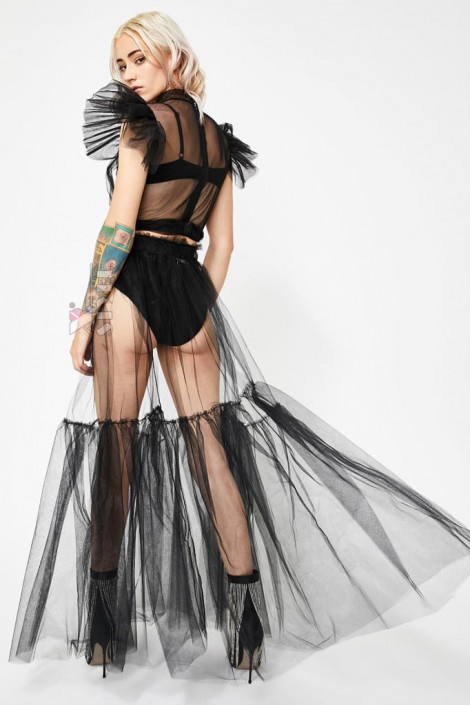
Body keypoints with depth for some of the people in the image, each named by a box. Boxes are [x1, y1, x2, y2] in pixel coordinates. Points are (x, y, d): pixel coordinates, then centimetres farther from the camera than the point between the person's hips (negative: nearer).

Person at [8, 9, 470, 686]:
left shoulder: (140, 123, -3)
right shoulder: (218, 139, 16)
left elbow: (119, 226, -12)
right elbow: (222, 244, 14)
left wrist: (87, 313, -9)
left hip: (131, 288, -5)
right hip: (191, 292, 5)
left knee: (114, 450, 3)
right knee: (210, 446, 5)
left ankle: (102, 619, 15)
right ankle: (250, 617, 9)